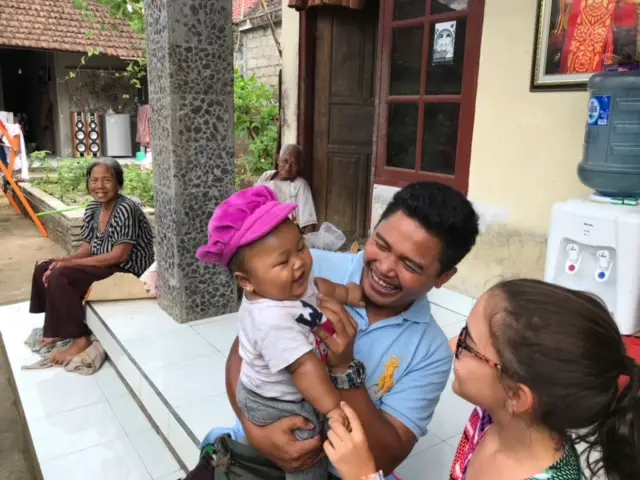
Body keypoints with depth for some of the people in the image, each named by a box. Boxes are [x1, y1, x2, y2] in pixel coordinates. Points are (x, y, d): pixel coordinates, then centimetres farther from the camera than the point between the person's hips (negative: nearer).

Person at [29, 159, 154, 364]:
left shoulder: (126, 209, -21)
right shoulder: (92, 208, 5)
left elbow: (120, 255, -25)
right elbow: (87, 248, 9)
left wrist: (71, 262, -20)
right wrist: (63, 261, -12)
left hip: (127, 272, -9)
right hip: (102, 264, 9)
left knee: (60, 277, -22)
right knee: (44, 270, 6)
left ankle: (80, 338, -9)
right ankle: (59, 328, 18)